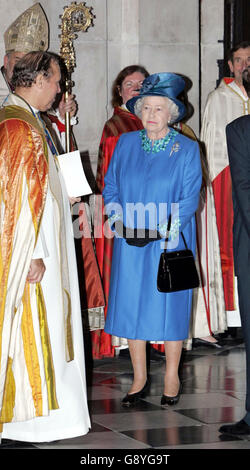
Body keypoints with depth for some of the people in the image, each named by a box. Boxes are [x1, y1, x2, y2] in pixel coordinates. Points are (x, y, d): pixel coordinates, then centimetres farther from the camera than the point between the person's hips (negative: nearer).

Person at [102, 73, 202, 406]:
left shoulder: (187, 150, -5)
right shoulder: (125, 144, 5)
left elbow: (189, 199, -8)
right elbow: (110, 186, 9)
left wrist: (158, 230, -18)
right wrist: (119, 222, -7)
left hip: (170, 241, -3)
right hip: (130, 244, 3)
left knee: (169, 306, 2)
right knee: (131, 304, 5)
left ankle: (172, 378, 17)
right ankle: (139, 379, 16)